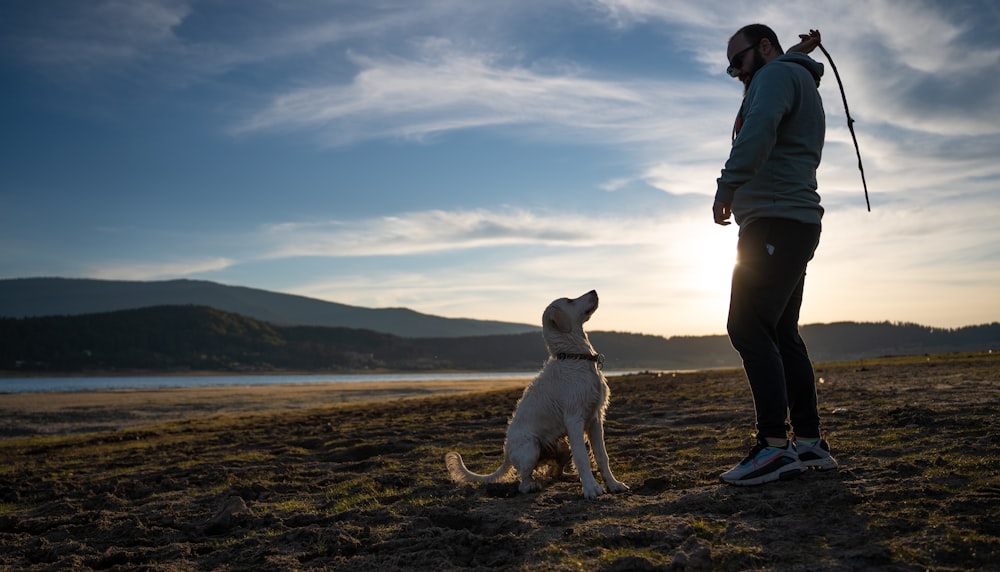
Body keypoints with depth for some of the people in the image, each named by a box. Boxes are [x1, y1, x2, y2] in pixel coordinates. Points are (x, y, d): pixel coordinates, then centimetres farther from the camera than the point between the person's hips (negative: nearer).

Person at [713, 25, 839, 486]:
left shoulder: (779, 73, -4)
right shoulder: (798, 78, 27)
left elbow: (759, 129, -22)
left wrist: (726, 189, -21)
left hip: (775, 222, -11)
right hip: (793, 224, 11)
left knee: (748, 327, -17)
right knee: (781, 333, 9)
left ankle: (775, 445, -21)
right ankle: (810, 442, 10)